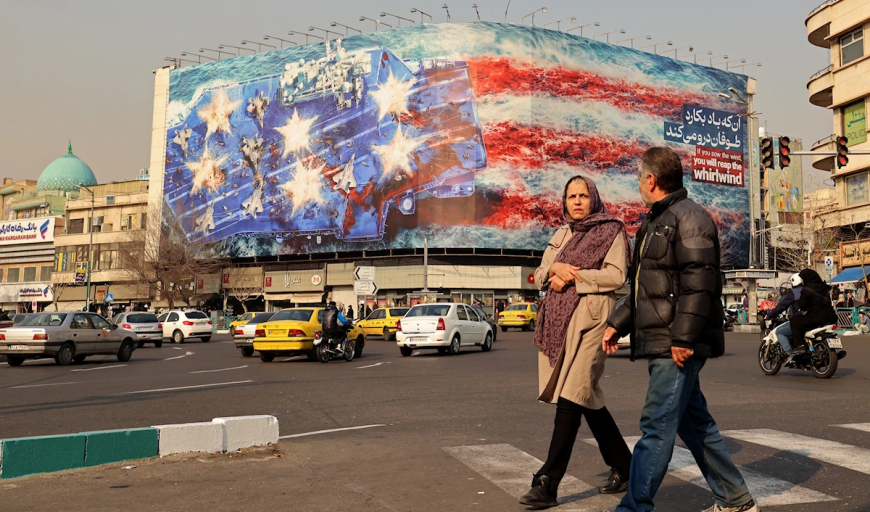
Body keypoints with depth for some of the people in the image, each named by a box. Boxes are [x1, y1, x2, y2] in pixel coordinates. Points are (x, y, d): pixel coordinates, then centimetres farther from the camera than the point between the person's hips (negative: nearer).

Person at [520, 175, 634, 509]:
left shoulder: (611, 231, 4)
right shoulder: (561, 235, 21)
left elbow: (616, 275, -8)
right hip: (558, 318, 7)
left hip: (590, 317, -7)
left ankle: (547, 484, -12)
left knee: (570, 398, -12)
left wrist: (574, 275, -10)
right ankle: (623, 467, 26)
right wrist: (556, 270, -5)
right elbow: (540, 277, 16)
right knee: (586, 398, 11)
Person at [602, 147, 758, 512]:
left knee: (657, 426, -7)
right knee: (694, 423, 15)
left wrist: (683, 338, -23)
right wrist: (617, 324, 18)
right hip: (660, 344, 10)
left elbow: (698, 282, -20)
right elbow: (643, 287, 25)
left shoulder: (688, 217, -11)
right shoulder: (655, 222, 21)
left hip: (678, 348, -10)